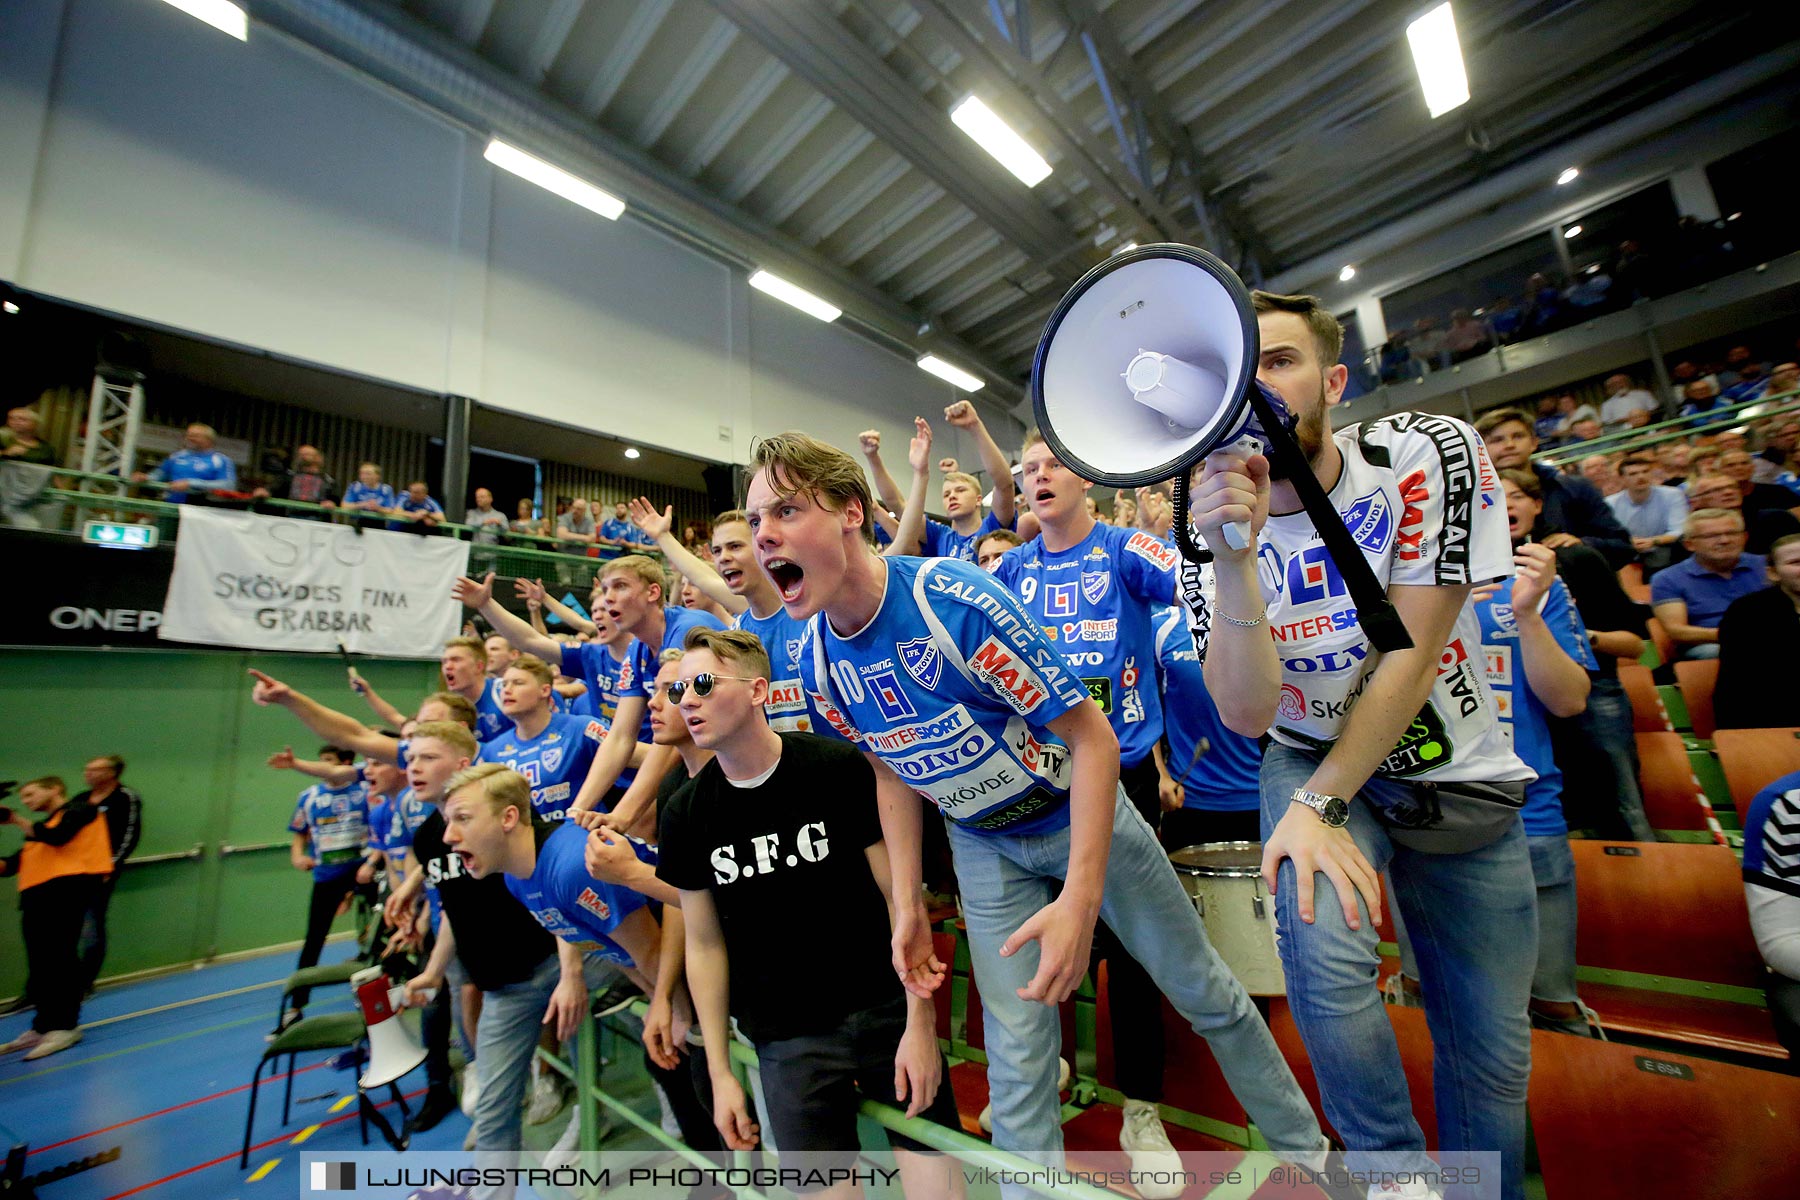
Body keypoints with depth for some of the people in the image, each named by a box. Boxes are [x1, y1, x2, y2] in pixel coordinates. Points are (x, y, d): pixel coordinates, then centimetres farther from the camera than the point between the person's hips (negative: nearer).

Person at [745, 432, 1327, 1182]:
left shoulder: (958, 599, -33)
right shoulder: (819, 664, -14)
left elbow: (1090, 735, -25)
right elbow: (892, 771, 2)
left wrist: (1080, 899, -29)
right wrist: (907, 907, 2)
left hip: (1079, 813, -2)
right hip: (983, 845, 3)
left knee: (1206, 993, 17)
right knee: (1015, 1049, 7)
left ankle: (1306, 1147, 44)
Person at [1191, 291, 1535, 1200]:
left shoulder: (1433, 453, -14)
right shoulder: (1214, 527, -13)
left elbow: (1411, 653, -19)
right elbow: (1248, 714, -24)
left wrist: (1319, 805, -21)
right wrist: (1233, 557, -37)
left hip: (1460, 777, 1)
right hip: (1312, 760, 0)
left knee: (1492, 1052, 7)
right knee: (1323, 947, -26)